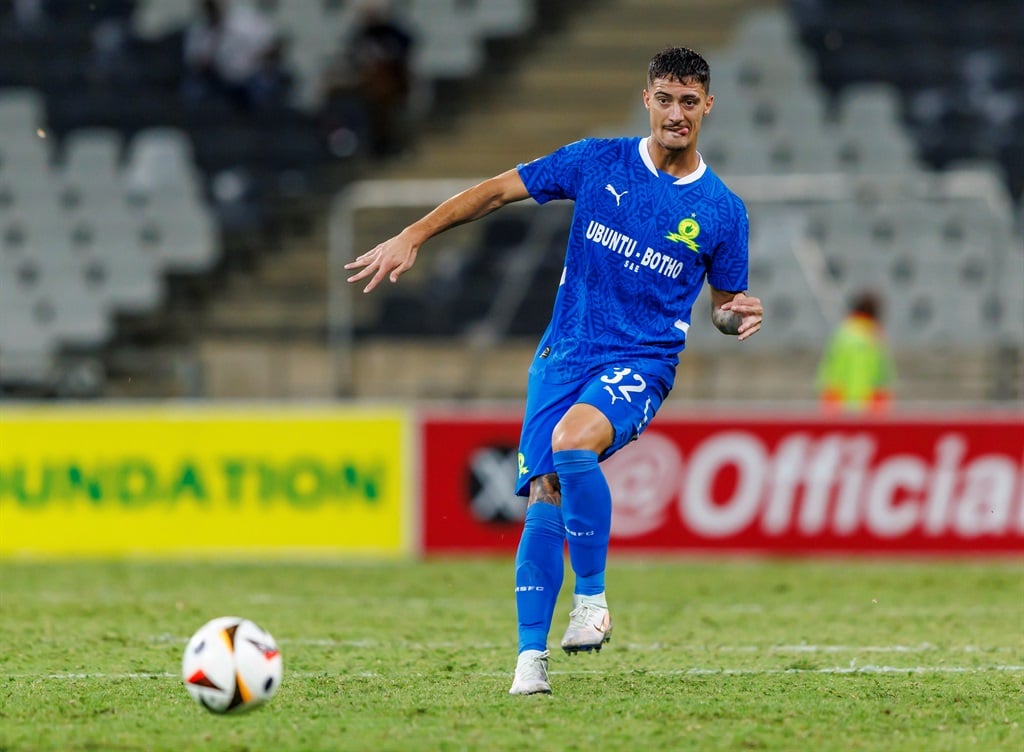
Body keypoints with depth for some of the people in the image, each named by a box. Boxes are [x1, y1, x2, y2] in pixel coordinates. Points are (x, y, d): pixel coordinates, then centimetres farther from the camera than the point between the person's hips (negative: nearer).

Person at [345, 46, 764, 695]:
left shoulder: (722, 210, 3)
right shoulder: (599, 163, 3)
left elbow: (724, 303, 16)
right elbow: (496, 191, 6)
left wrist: (740, 314, -8)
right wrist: (412, 238, -2)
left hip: (642, 362, -2)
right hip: (565, 353, 2)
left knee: (571, 440, -32)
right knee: (544, 495, -10)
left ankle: (592, 597, -19)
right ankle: (531, 657, -5)